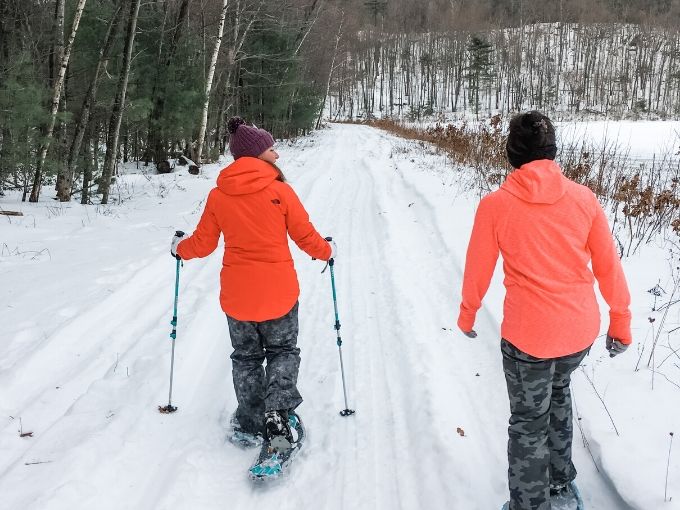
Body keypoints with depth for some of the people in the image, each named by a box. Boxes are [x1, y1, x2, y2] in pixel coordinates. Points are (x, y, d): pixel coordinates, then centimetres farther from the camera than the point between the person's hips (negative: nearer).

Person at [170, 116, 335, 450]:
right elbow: (306, 236, -5)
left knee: (246, 357, 18)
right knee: (283, 351, 17)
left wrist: (180, 248, 24)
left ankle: (250, 426, 21)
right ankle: (278, 410, -3)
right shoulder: (280, 191, -12)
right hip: (279, 292, -2)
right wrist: (327, 251, 16)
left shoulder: (218, 195, -5)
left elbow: (203, 243, 2)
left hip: (236, 293, 2)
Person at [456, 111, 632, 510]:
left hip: (528, 334, -4)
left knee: (529, 419, 14)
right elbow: (609, 266, 0)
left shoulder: (495, 205, -13)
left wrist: (468, 314, 14)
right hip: (581, 328, 4)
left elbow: (478, 269, -3)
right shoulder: (584, 198, -6)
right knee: (557, 391, 31)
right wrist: (621, 320, 13)